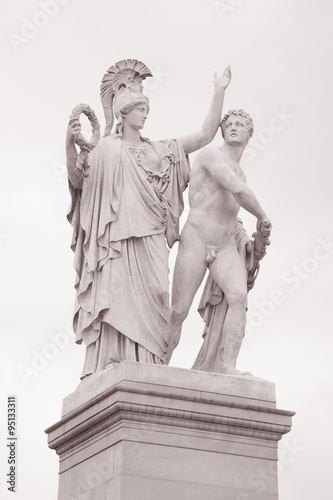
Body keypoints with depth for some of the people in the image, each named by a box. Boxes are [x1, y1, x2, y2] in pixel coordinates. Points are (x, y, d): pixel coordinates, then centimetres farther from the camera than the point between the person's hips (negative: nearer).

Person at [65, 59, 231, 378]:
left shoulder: (159, 151, 21)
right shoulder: (107, 148, 10)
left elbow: (205, 135, 18)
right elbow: (77, 181, 0)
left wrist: (219, 92, 13)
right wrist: (70, 145, -16)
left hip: (150, 240, 4)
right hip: (117, 238, -4)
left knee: (148, 303, -6)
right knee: (117, 300, -13)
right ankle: (107, 374, -16)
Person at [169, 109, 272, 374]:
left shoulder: (239, 173, 21)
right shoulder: (210, 154, -6)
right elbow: (237, 190, -19)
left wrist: (247, 240, 11)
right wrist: (263, 218, -5)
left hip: (225, 246, 6)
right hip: (195, 241, -6)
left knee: (238, 296, -24)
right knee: (178, 313, -11)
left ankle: (228, 367, -31)